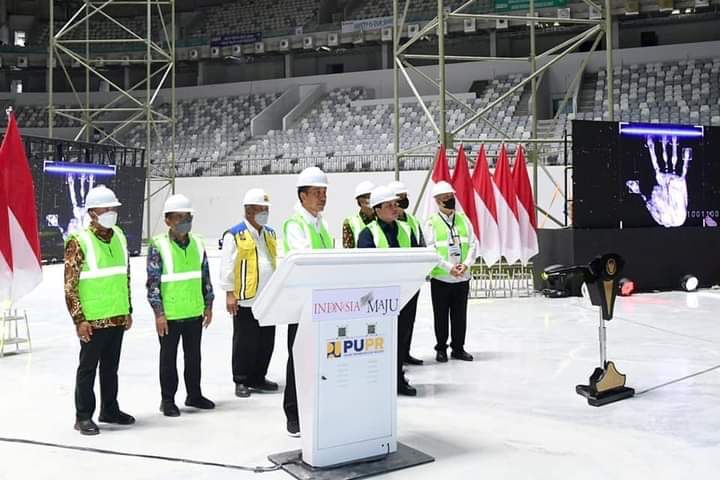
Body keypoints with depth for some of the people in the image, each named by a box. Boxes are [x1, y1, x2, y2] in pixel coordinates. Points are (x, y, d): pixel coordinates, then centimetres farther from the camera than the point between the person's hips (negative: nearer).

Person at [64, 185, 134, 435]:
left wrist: (128, 310, 14)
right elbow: (70, 285, -13)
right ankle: (83, 417, 17)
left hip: (117, 318, 6)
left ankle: (110, 410, 31)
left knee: (111, 366, 17)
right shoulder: (79, 242, -12)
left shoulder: (120, 237, 7)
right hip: (93, 320, -6)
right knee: (88, 367, 5)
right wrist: (79, 319, -15)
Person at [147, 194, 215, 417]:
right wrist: (158, 313, -13)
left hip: (194, 312, 5)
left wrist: (208, 306, 10)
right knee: (169, 358, 9)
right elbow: (153, 282, -11)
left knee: (194, 355, 16)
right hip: (169, 314, -4)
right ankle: (167, 400, 21)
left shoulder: (198, 244, 4)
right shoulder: (158, 246, -10)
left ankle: (194, 395, 31)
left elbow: (205, 277, 10)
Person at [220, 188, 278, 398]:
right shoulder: (234, 235, -6)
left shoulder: (271, 234, 15)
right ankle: (241, 381, 15)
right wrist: (229, 294, -12)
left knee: (267, 343, 11)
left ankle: (258, 378, 25)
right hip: (245, 300, -6)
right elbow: (227, 266, -8)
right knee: (244, 343, 2)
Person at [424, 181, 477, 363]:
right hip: (441, 278, -3)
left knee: (460, 315, 10)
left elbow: (473, 244, 4)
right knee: (441, 315, 6)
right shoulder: (431, 223, -3)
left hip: (462, 277, 3)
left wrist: (466, 264, -12)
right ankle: (441, 348, 20)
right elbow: (431, 251, -11)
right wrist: (449, 267, -19)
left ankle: (458, 348, 23)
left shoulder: (463, 219, 8)